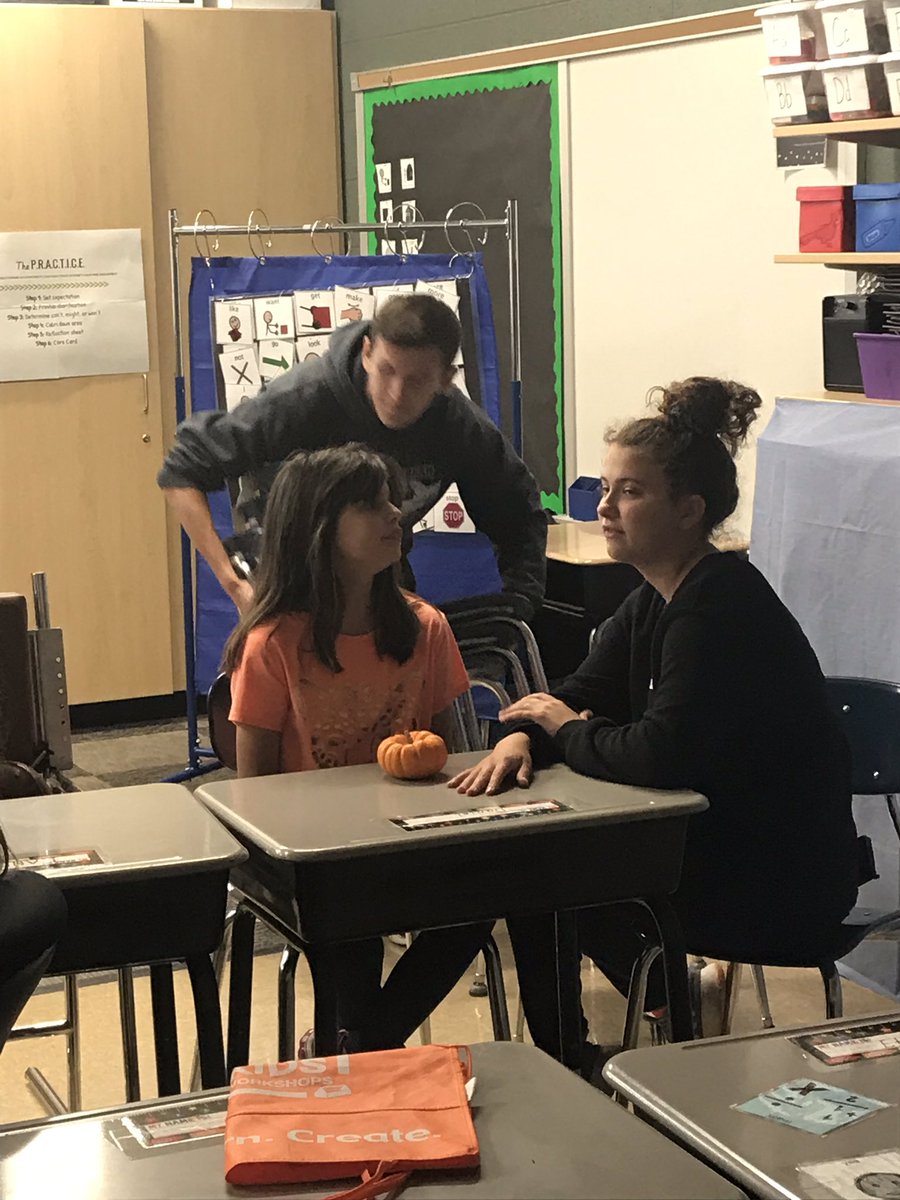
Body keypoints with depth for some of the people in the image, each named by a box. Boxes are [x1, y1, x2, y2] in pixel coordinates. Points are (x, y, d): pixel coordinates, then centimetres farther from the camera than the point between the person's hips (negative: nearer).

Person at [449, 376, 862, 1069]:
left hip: (783, 884, -9)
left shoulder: (721, 610, -24)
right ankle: (560, 1065, 16)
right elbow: (583, 696, 7)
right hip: (714, 843, 9)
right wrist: (522, 738, -15)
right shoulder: (656, 599, 7)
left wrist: (568, 730, -12)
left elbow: (661, 754, -31)